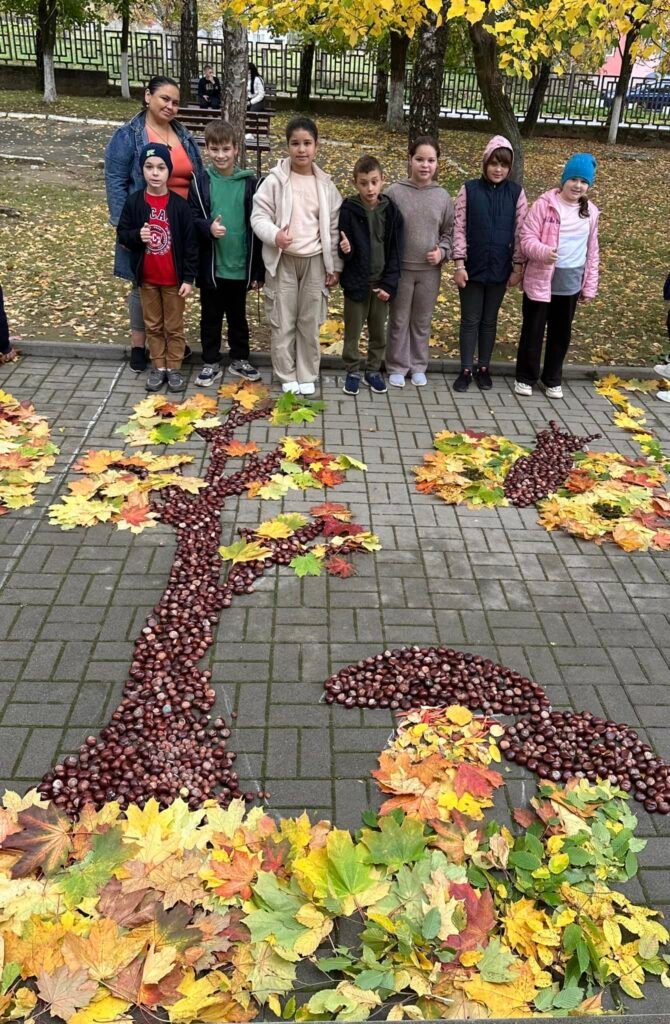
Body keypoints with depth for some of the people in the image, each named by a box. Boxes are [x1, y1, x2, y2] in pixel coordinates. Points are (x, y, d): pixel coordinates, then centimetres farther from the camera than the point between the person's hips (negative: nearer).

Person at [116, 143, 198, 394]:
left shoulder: (179, 204, -8)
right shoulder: (134, 202, -3)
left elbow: (190, 243, -5)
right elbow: (122, 233, 5)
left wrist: (189, 277, -8)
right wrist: (137, 236, -18)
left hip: (174, 279, -2)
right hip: (146, 278, 2)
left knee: (174, 326, 9)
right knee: (153, 325, 13)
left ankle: (174, 368, 20)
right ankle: (158, 367, 24)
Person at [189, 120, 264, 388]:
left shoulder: (249, 183, -2)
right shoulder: (200, 182, -3)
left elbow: (257, 227, 0)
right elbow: (192, 219, -1)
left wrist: (258, 269, -1)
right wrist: (208, 227, -25)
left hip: (240, 265, 0)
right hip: (210, 265, 0)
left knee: (238, 315, 15)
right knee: (210, 316, 11)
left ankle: (240, 359, 30)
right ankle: (211, 362, 24)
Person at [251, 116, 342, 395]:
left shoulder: (325, 184, 3)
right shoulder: (275, 180, -5)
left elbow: (333, 227, 7)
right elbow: (259, 216, -6)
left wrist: (335, 266, 5)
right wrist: (274, 235, -27)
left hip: (314, 261, 2)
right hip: (283, 261, -2)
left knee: (310, 322, 10)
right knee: (283, 322, 4)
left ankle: (307, 375, 22)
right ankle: (287, 375, 18)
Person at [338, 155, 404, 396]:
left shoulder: (391, 210, -2)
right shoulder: (348, 210, -7)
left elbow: (395, 251, -1)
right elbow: (343, 247, -3)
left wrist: (389, 284, -7)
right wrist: (345, 250, -27)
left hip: (381, 282, 2)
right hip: (355, 281, -2)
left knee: (378, 331, 12)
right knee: (353, 331, 8)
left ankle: (373, 370, 26)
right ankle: (353, 371, 21)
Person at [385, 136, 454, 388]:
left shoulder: (443, 196, 1)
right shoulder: (395, 192, -7)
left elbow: (448, 232, 10)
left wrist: (442, 251, -9)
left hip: (430, 270, 2)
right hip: (401, 268, -2)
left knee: (422, 321, 13)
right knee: (399, 320, 8)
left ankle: (418, 366, 26)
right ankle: (397, 367, 20)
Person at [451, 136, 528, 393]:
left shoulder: (516, 193, 1)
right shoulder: (469, 189, -3)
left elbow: (520, 233, 2)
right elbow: (459, 228, -4)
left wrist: (518, 267, -1)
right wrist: (459, 264, -10)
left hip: (499, 269, 1)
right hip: (472, 267, -1)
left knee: (489, 320, 11)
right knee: (470, 320, 5)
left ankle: (483, 368, 22)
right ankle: (466, 369, 15)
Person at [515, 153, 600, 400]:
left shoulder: (590, 212, 7)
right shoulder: (544, 204, -8)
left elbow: (591, 251, 12)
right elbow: (527, 238, -11)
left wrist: (590, 285, 11)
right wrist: (543, 252, -31)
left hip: (571, 282, 4)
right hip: (541, 280, -4)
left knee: (561, 333, 13)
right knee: (533, 330, 5)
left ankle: (552, 379, 27)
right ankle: (525, 377, 20)